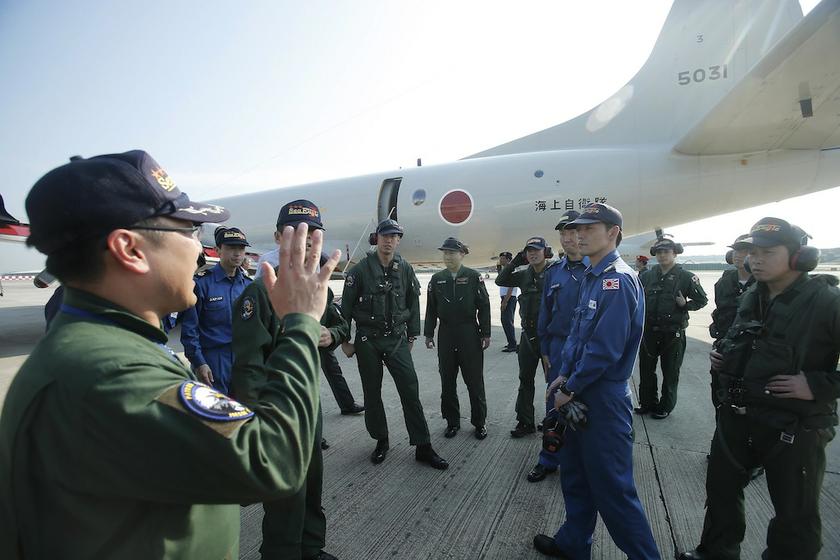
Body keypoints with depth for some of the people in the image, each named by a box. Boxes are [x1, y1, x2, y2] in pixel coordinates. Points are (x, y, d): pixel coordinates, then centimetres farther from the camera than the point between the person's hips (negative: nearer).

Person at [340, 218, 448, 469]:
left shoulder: (405, 269, 1)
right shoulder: (361, 270, -6)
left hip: (397, 339, 1)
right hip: (367, 340, -1)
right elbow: (346, 307, -1)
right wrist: (344, 340, 0)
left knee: (411, 391, -3)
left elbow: (413, 304, 9)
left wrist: (412, 336, 9)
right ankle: (381, 442, 29)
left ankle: (423, 447, 8)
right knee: (372, 394, 10)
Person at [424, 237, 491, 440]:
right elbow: (431, 309, 9)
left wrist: (486, 334, -6)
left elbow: (484, 306, -3)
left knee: (475, 381, 5)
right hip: (446, 335, 3)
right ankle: (452, 421, 25)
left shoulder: (473, 277, -4)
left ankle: (479, 422, 22)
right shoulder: (436, 279, 5)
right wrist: (428, 334, 5)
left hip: (470, 334, -3)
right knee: (447, 381, 10)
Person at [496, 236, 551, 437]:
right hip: (528, 334, 6)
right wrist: (515, 262, -1)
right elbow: (500, 281, 7)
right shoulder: (524, 275, 6)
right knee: (525, 380, 12)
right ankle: (525, 422, 24)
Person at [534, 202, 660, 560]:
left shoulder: (618, 280, -20)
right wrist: (563, 376, 7)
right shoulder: (591, 277, 10)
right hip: (580, 394, 9)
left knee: (612, 486, 5)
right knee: (575, 474, 21)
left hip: (603, 399, -9)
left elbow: (605, 350, -24)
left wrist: (570, 389, -15)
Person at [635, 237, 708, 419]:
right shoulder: (647, 276, 3)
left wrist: (685, 305, -13)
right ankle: (647, 402, 29)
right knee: (646, 369, 12)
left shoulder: (685, 277, -4)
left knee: (670, 372, 10)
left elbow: (702, 300, 3)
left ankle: (666, 406, 25)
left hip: (673, 332, -3)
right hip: (649, 330, 3)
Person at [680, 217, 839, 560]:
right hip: (736, 416, 7)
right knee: (721, 487, 21)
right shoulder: (751, 297, 5)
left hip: (796, 427, -7)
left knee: (796, 513, 12)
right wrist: (723, 355, 4)